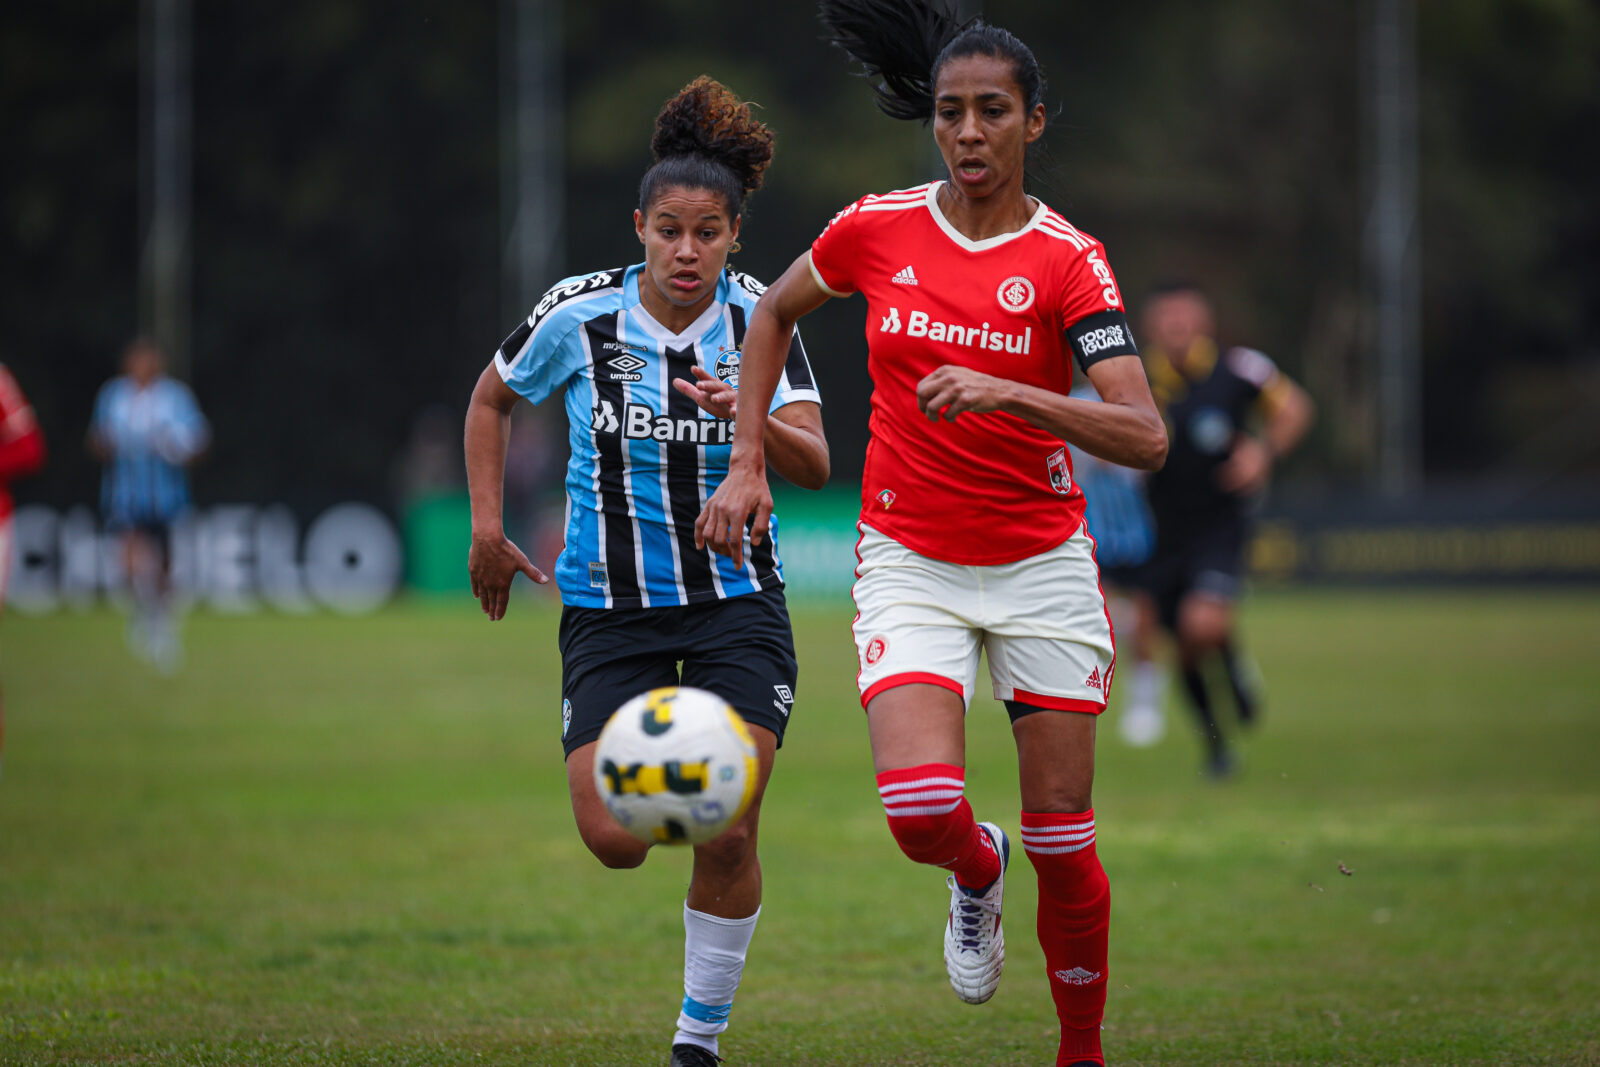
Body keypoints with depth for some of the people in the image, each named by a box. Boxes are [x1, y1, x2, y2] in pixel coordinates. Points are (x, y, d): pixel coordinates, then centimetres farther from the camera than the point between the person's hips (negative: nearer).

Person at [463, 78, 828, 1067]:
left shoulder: (759, 322, -8)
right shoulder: (581, 315, -7)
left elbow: (816, 466, -17)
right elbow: (492, 399, 11)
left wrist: (751, 420, -37)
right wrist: (488, 527, 5)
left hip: (736, 601, 0)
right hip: (611, 605, 1)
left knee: (726, 836, -11)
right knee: (615, 840, -11)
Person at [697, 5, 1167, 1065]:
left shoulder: (1067, 259, -10)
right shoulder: (877, 228, -3)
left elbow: (1145, 438, -21)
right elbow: (774, 312, 18)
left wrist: (1010, 393, -34)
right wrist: (748, 461, 9)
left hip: (1043, 561, -1)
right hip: (909, 565, 1)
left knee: (1062, 841, 1)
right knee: (922, 805, -20)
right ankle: (976, 872, 17)